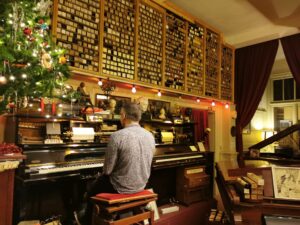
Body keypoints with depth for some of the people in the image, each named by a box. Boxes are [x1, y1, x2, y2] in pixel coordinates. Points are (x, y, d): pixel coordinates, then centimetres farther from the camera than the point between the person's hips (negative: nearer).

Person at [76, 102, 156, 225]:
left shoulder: (117, 136, -23)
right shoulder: (150, 136, -3)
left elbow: (107, 170, -17)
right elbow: (145, 164, 7)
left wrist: (106, 171, 6)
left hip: (121, 187, -6)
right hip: (141, 185, 6)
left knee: (91, 189, 24)